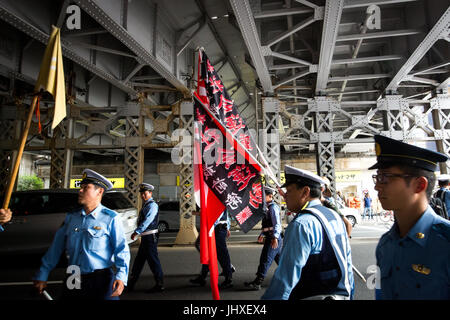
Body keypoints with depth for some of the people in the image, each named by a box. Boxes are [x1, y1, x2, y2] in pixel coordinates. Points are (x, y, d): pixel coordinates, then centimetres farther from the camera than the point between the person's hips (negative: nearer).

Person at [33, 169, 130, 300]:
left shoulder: (111, 218, -8)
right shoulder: (71, 217, 8)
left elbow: (121, 249, -12)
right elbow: (56, 247, 12)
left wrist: (121, 276, -25)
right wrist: (42, 275, 12)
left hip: (101, 280, -4)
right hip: (73, 281, 5)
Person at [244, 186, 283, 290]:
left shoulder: (273, 207, -14)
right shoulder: (268, 207, 17)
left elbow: (277, 224, -23)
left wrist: (275, 237, -32)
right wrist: (262, 235, 27)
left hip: (273, 239, -10)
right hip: (270, 237, 10)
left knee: (265, 260, -6)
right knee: (279, 259, 17)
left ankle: (257, 283, -1)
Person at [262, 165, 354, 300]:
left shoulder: (302, 225, -22)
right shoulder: (335, 216, 6)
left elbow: (286, 276, -25)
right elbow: (348, 264, 13)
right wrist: (348, 294, 22)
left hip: (313, 295, -8)